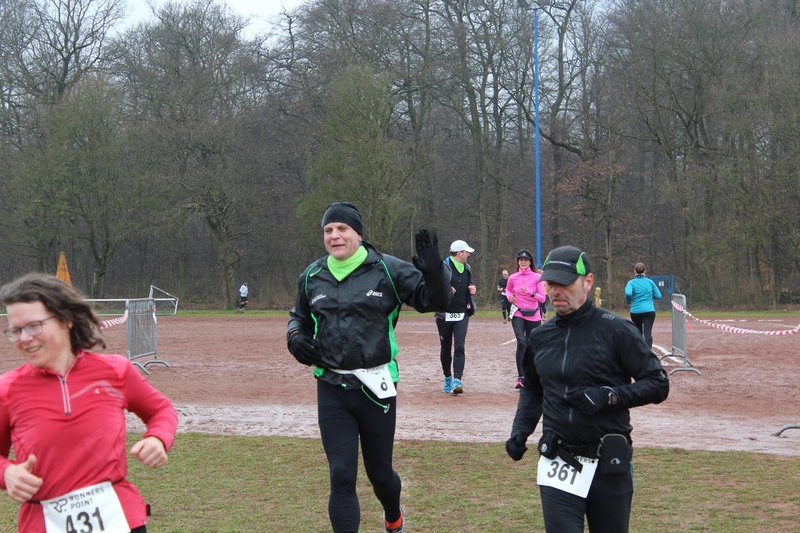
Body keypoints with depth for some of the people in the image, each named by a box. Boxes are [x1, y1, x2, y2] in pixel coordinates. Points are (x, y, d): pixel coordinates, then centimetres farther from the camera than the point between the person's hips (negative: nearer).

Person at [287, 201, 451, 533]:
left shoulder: (388, 270, -6)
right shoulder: (312, 277, 6)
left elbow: (435, 301, -7)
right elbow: (299, 316, 23)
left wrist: (434, 272, -28)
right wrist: (295, 335, -1)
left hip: (376, 387, -2)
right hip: (332, 390, 2)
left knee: (380, 473, 13)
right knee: (342, 476, -4)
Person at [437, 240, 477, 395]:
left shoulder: (467, 269, 11)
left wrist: (472, 290, 4)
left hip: (462, 314, 3)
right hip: (444, 315, -3)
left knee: (459, 347, -10)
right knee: (445, 349, 9)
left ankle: (457, 381, -17)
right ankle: (447, 378, 27)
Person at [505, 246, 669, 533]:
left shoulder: (615, 330, -7)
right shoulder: (540, 336, 9)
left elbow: (658, 385, -6)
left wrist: (609, 396, -19)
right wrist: (520, 431, 9)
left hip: (609, 465, -3)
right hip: (559, 465, 3)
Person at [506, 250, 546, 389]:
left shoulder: (537, 277, -3)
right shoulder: (513, 278, 3)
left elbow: (542, 299, -7)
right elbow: (508, 289, 24)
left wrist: (530, 292, -23)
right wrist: (509, 296, 1)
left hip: (533, 316, 0)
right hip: (518, 314, 0)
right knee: (521, 342, -21)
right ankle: (520, 377, -23)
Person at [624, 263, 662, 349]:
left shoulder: (631, 283, -1)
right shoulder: (650, 282, 5)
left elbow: (628, 293, -20)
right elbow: (658, 296, 7)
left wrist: (628, 301, 0)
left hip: (635, 311, 0)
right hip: (649, 310, 0)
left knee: (638, 333, 17)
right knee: (647, 332, -10)